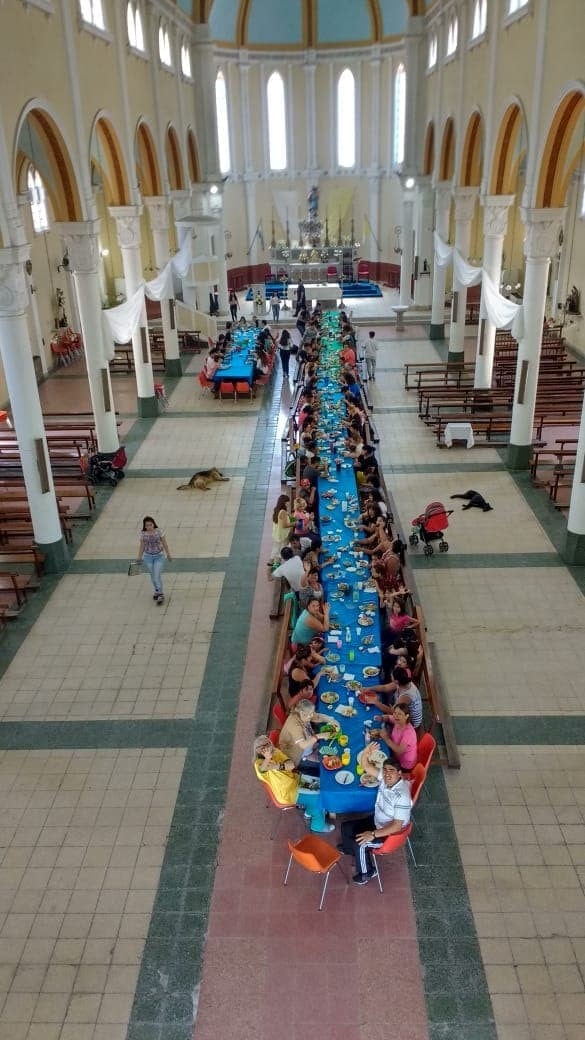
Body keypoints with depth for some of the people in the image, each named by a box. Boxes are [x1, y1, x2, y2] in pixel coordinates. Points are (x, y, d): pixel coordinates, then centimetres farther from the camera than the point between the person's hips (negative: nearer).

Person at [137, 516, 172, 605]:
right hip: (148, 557, 2)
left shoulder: (158, 531, -8)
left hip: (159, 556, -2)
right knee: (152, 576, 11)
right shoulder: (143, 533, -4)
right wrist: (139, 557, 7)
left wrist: (168, 554, 6)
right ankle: (157, 591, 28)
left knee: (157, 575, -9)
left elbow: (164, 543, 1)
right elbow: (142, 546, 7)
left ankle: (160, 594, -1)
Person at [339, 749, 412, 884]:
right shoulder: (384, 778, -14)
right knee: (346, 827, 9)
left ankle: (367, 872, 9)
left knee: (360, 843, -18)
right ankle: (350, 849, 41)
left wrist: (373, 834, -32)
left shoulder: (402, 796, -35)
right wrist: (366, 753, -30)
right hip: (376, 820, 8)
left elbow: (397, 826, -32)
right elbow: (365, 766, -7)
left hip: (390, 833, -8)